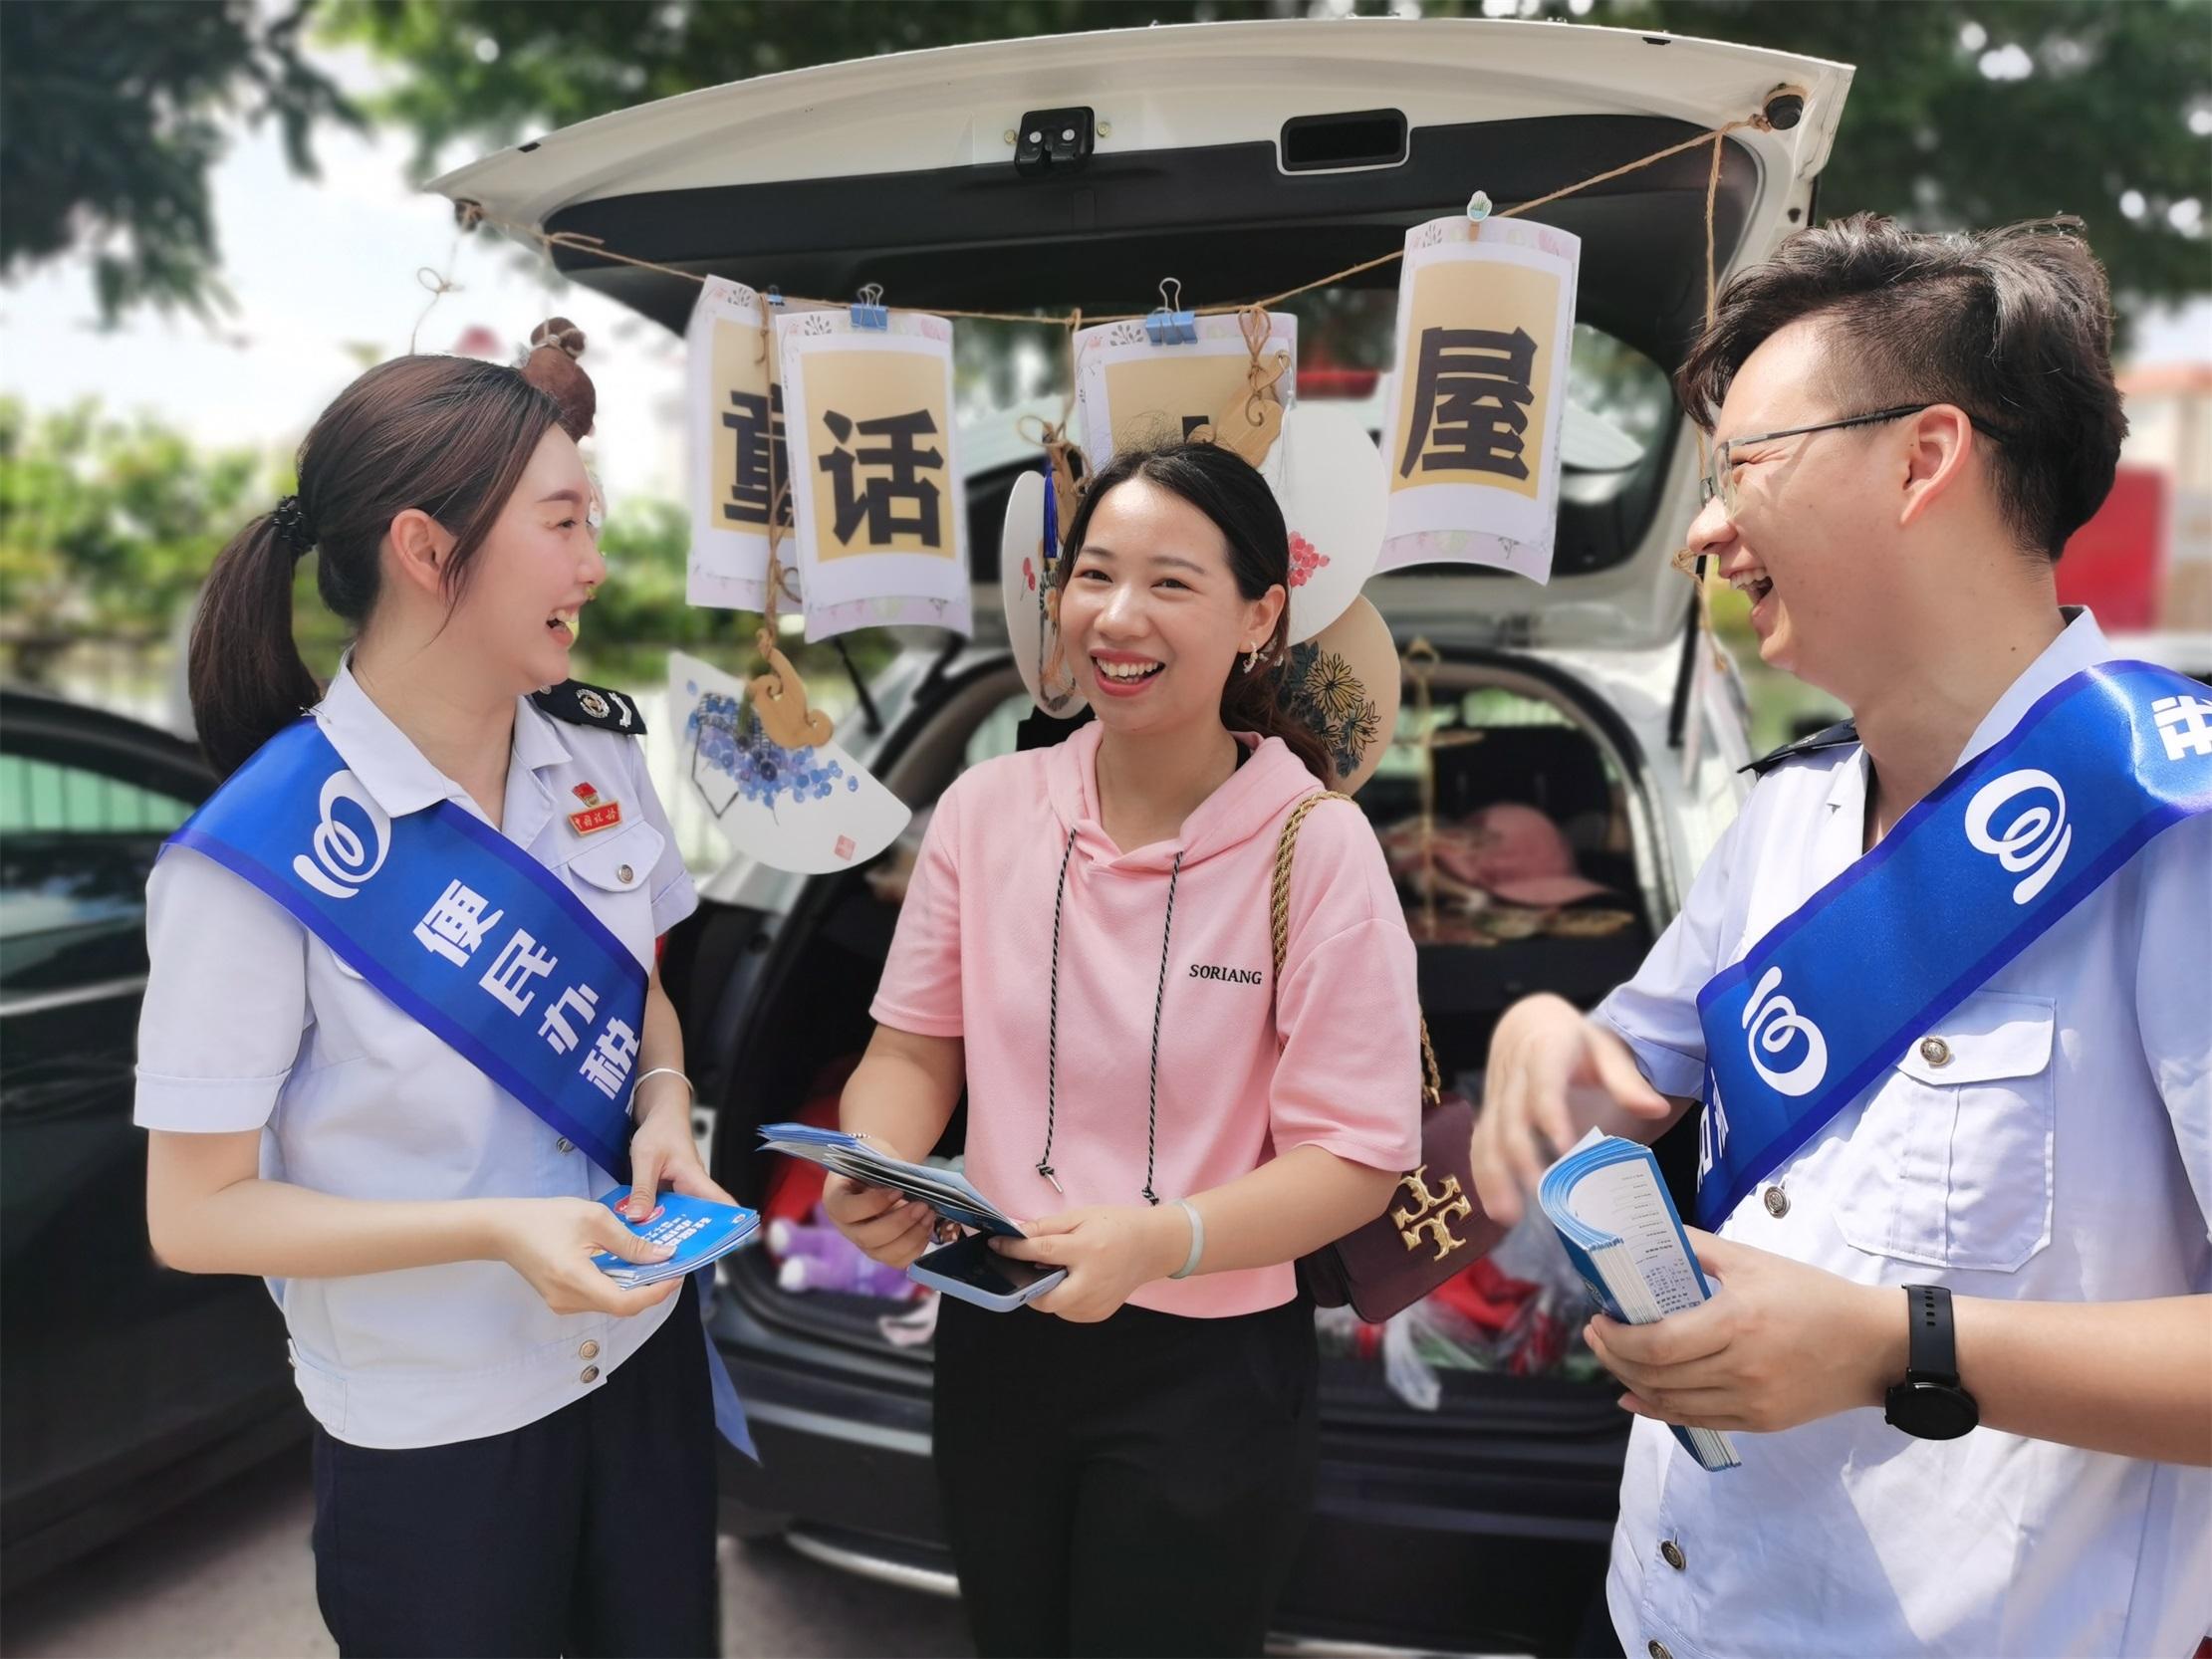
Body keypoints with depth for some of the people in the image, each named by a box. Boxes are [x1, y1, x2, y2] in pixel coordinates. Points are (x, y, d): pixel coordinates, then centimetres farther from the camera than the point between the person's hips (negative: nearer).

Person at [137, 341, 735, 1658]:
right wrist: (496, 1228, -27)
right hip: (432, 1432, -5)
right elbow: (196, 1214, -16)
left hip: (643, 1351, 5)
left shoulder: (598, 755, -4)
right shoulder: (261, 857, -22)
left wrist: (665, 1102, -11)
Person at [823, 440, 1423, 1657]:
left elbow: (1356, 1157, -15)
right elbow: (915, 1048, 3)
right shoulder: (986, 808, -5)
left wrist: (1158, 1241, -30)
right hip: (994, 1340, 4)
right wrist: (876, 1172, -18)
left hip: (1207, 1370, -3)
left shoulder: (1318, 846, -16)